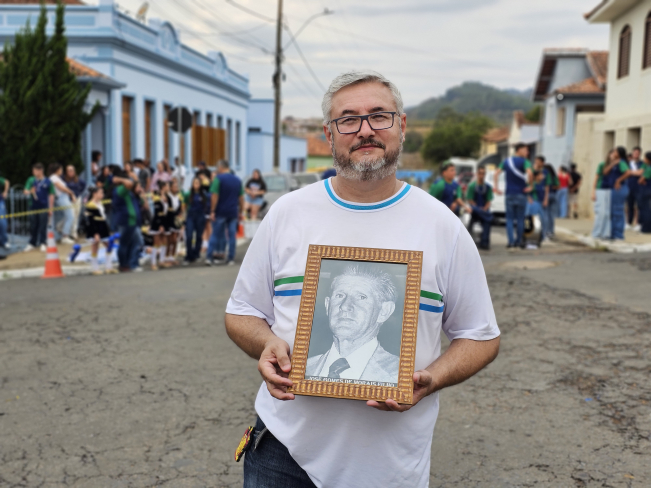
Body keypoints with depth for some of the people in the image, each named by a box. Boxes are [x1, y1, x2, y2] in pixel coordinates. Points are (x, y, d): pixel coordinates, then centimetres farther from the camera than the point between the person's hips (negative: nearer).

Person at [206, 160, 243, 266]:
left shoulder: (218, 179, -6)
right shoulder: (238, 180, 10)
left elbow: (214, 196, -12)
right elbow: (241, 198, 11)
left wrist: (212, 211, -9)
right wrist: (240, 212, 17)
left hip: (220, 212, -3)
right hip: (233, 212, 3)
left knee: (216, 234, 4)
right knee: (232, 235, 6)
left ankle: (209, 257, 1)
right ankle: (231, 258, 6)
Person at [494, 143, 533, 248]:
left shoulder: (506, 161, 10)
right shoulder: (524, 161, -6)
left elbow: (496, 173, 4)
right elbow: (530, 173, -23)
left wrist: (496, 187, 5)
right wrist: (529, 185, -11)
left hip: (509, 194, 3)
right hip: (521, 194, -3)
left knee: (509, 218, 5)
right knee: (520, 219, 6)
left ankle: (511, 241, -3)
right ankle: (519, 241, 10)